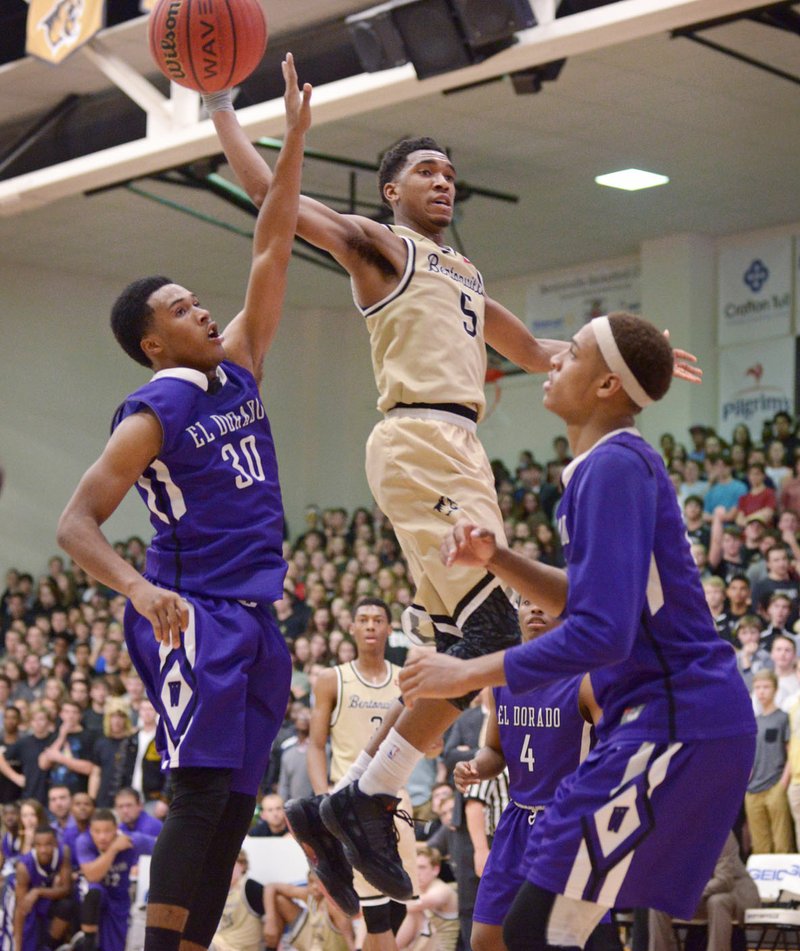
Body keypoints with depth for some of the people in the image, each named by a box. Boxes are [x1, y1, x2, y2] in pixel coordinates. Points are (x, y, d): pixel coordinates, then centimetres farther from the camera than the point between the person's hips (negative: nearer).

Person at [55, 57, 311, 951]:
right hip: (192, 616, -8)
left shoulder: (236, 369, 12)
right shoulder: (152, 415, -9)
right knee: (201, 794, -16)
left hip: (252, 616, 8)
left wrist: (294, 139, 4)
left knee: (233, 806, 5)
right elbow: (75, 524, -14)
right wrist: (139, 588, -32)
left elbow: (270, 255, 11)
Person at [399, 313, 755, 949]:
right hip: (673, 713, 11)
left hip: (670, 725, -11)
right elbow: (588, 600, 25)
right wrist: (497, 560, 9)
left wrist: (468, 674, -18)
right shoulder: (624, 462, 15)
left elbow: (602, 633, -24)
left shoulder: (614, 467, -16)